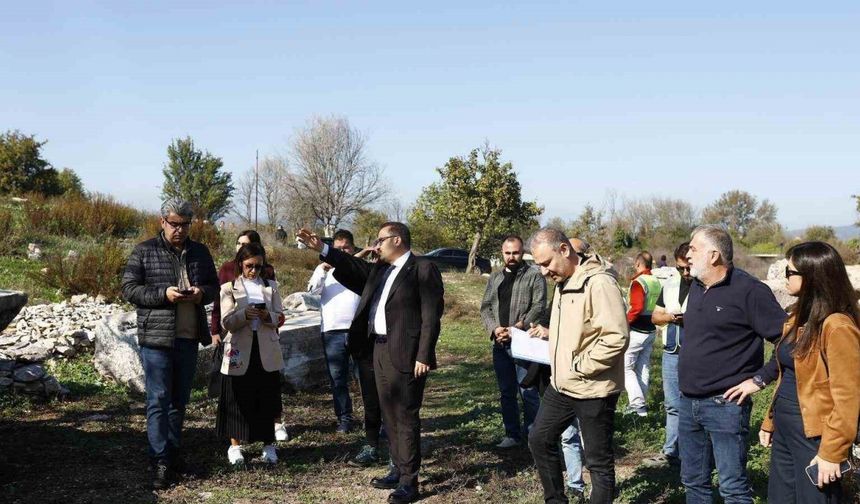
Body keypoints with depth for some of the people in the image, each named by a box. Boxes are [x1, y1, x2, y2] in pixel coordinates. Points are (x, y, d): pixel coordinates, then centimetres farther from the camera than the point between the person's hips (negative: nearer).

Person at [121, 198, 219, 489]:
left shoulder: (200, 252, 11)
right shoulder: (144, 252, -1)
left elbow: (214, 287, 17)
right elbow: (129, 289, -5)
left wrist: (202, 293, -7)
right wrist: (163, 294, -18)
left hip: (189, 337, 5)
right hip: (156, 337, -5)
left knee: (179, 399, 13)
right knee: (158, 400, -5)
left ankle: (173, 452, 25)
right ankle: (160, 463, -2)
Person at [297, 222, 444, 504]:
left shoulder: (423, 269, -10)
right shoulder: (380, 270, 16)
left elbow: (431, 316, -14)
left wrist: (424, 356, -19)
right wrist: (321, 249, 1)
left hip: (405, 354, -8)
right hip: (380, 350, 8)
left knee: (406, 417, -4)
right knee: (390, 416, 15)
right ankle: (398, 470, 26)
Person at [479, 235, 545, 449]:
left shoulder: (534, 276, -1)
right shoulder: (495, 278, 16)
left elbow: (538, 307, -10)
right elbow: (485, 307, 11)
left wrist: (517, 328, -20)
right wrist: (494, 328, -7)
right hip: (500, 343, 6)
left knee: (528, 391, -5)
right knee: (506, 392, 12)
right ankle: (512, 433, 21)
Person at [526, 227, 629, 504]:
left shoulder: (598, 282, -20)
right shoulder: (563, 282, 10)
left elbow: (616, 338, -26)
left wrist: (579, 367, -19)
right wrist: (549, 333, 5)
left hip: (592, 389, -9)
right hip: (561, 385, 10)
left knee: (599, 460, 4)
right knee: (539, 439, 18)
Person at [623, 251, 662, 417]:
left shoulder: (638, 282, -17)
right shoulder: (657, 282, 9)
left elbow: (637, 308, -26)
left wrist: (624, 322, -15)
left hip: (636, 332, -8)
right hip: (651, 331, 8)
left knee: (626, 367, -2)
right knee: (643, 368, 14)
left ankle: (637, 404, -11)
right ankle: (640, 403, 20)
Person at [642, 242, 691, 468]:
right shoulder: (671, 284, 11)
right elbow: (655, 316, 16)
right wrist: (670, 316, -3)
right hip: (672, 353, 7)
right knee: (673, 405, 13)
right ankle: (671, 453, 22)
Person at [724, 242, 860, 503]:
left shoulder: (837, 326, -19)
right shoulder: (799, 317, 10)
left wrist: (832, 452, -20)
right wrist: (770, 421, 16)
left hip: (813, 436, -9)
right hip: (784, 430, 9)